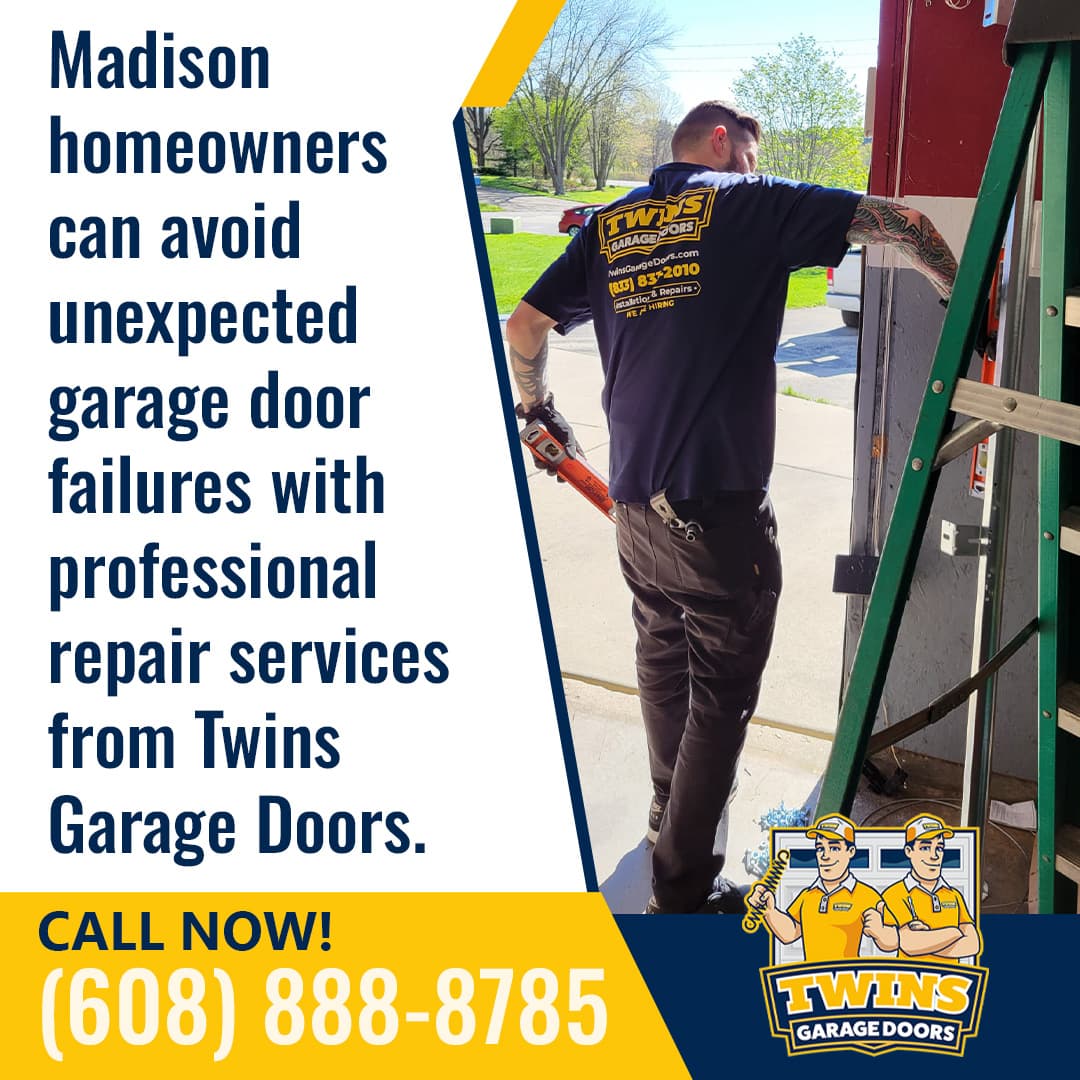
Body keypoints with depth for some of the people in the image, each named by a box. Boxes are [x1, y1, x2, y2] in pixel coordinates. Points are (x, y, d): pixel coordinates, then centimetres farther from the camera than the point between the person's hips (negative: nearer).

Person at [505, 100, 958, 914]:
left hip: (634, 500, 6)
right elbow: (903, 224, -4)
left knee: (663, 659, 24)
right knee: (722, 690, 5)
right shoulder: (752, 205, -2)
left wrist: (536, 407, 29)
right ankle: (683, 890, 12)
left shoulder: (609, 225, 11)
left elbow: (523, 328, 13)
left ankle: (677, 809, 44)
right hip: (721, 505, -6)